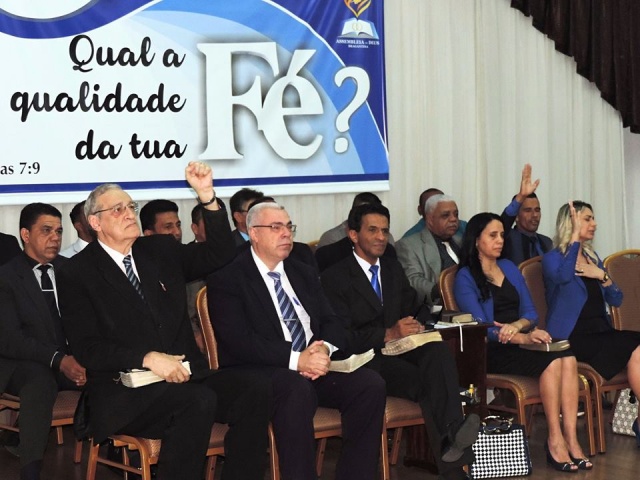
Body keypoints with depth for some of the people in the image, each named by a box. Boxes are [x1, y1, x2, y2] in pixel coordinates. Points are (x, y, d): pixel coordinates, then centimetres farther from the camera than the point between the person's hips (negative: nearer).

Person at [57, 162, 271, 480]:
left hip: (183, 375, 6)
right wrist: (147, 358, -21)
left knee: (255, 390, -21)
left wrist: (207, 195, -2)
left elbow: (219, 254, 11)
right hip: (123, 391, -5)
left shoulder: (160, 250, 16)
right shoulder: (78, 274, 1)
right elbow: (87, 347, -8)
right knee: (199, 401, -34)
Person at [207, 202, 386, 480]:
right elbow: (238, 341, -14)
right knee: (297, 389, -39)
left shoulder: (305, 274, 20)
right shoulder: (227, 278, -2)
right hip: (259, 372, -6)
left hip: (315, 364, 6)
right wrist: (297, 359, -23)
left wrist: (324, 350, -11)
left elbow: (332, 323, 14)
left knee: (370, 384, -19)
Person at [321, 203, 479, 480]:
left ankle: (452, 438, -49)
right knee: (427, 382, -34)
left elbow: (414, 308, 24)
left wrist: (416, 326, -1)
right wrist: (387, 335, -20)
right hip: (367, 360, -5)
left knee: (438, 351, -32)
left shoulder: (393, 268, 23)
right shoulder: (335, 277, 1)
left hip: (403, 350, 5)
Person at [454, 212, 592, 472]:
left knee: (568, 358, -26)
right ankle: (555, 440, -26)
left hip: (520, 340, 6)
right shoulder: (465, 278, 0)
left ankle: (570, 439, -32)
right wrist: (524, 337, -20)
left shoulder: (510, 268, 19)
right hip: (493, 352, -5)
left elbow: (530, 313, 15)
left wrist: (516, 326, -10)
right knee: (552, 361, -31)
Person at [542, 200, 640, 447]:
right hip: (574, 337, -6)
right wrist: (575, 236, -17)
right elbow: (563, 276, -25)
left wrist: (602, 276, 0)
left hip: (601, 331, 6)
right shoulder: (553, 258, 2)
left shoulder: (593, 258, 22)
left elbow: (616, 300, 19)